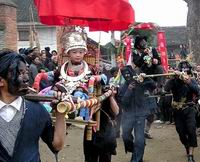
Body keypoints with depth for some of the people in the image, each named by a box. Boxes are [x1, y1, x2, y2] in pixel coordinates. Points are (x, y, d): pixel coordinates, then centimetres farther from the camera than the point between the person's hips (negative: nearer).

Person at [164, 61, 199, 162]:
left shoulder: (192, 81, 0)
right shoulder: (174, 80, -3)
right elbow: (166, 89, -21)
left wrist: (188, 82, -32)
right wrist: (176, 77, -27)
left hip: (189, 109, -1)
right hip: (178, 110, 1)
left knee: (191, 131, -16)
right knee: (181, 132, 8)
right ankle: (188, 149, 35)